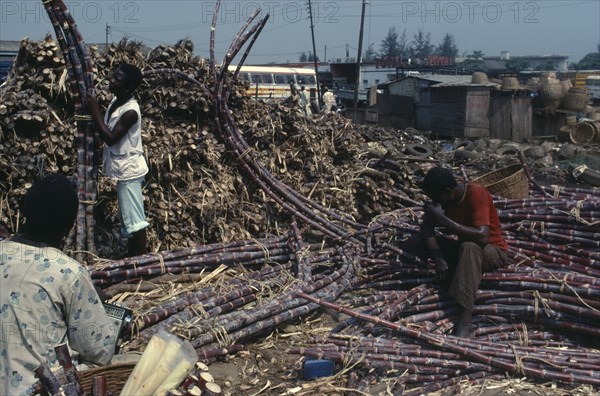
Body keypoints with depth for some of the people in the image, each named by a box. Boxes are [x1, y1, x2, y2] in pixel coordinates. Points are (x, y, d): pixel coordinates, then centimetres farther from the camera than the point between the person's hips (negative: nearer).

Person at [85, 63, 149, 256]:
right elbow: (106, 131, 17)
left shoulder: (130, 111, -23)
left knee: (134, 215, -5)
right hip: (123, 168, 10)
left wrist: (95, 111, -22)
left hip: (129, 169, -10)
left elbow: (110, 138, -24)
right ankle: (132, 254, 30)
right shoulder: (116, 101, 5)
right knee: (127, 214, 18)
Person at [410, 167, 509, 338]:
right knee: (419, 242, -13)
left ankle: (464, 321, -45)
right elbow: (426, 227, -12)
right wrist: (437, 257, -29)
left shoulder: (476, 193, -25)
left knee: (469, 247, -41)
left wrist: (443, 219, -37)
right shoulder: (443, 196, -7)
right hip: (463, 248, 6)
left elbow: (482, 236, -36)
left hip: (492, 250, -6)